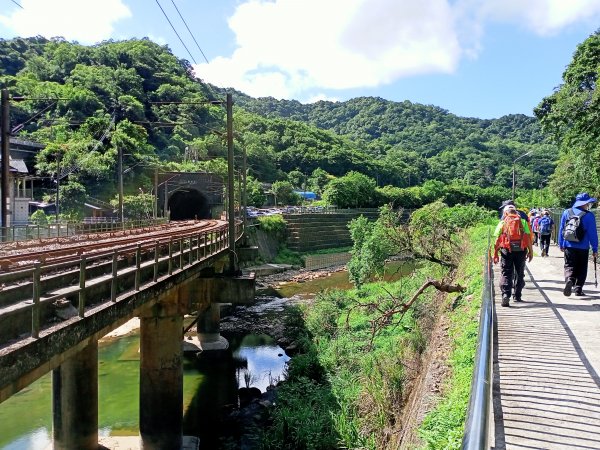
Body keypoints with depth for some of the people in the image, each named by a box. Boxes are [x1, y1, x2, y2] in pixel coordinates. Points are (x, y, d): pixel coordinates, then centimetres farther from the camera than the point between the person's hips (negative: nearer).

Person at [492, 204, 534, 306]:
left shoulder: (502, 223, 7)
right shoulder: (523, 221, 10)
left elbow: (497, 240, 2)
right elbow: (528, 237, 1)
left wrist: (495, 254, 5)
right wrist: (530, 251, 5)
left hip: (507, 250, -1)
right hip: (521, 250, 1)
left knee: (506, 274, 1)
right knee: (519, 273, 16)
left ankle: (505, 295, -15)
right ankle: (517, 296, 22)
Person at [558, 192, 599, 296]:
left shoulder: (566, 213, 1)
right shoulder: (589, 216, -9)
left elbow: (561, 229, 6)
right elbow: (593, 234, -6)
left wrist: (561, 244, 15)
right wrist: (595, 249, 1)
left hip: (569, 246, 2)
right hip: (583, 248, -2)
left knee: (569, 266, 6)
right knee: (581, 269, 12)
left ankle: (569, 279, -21)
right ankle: (578, 289, 13)